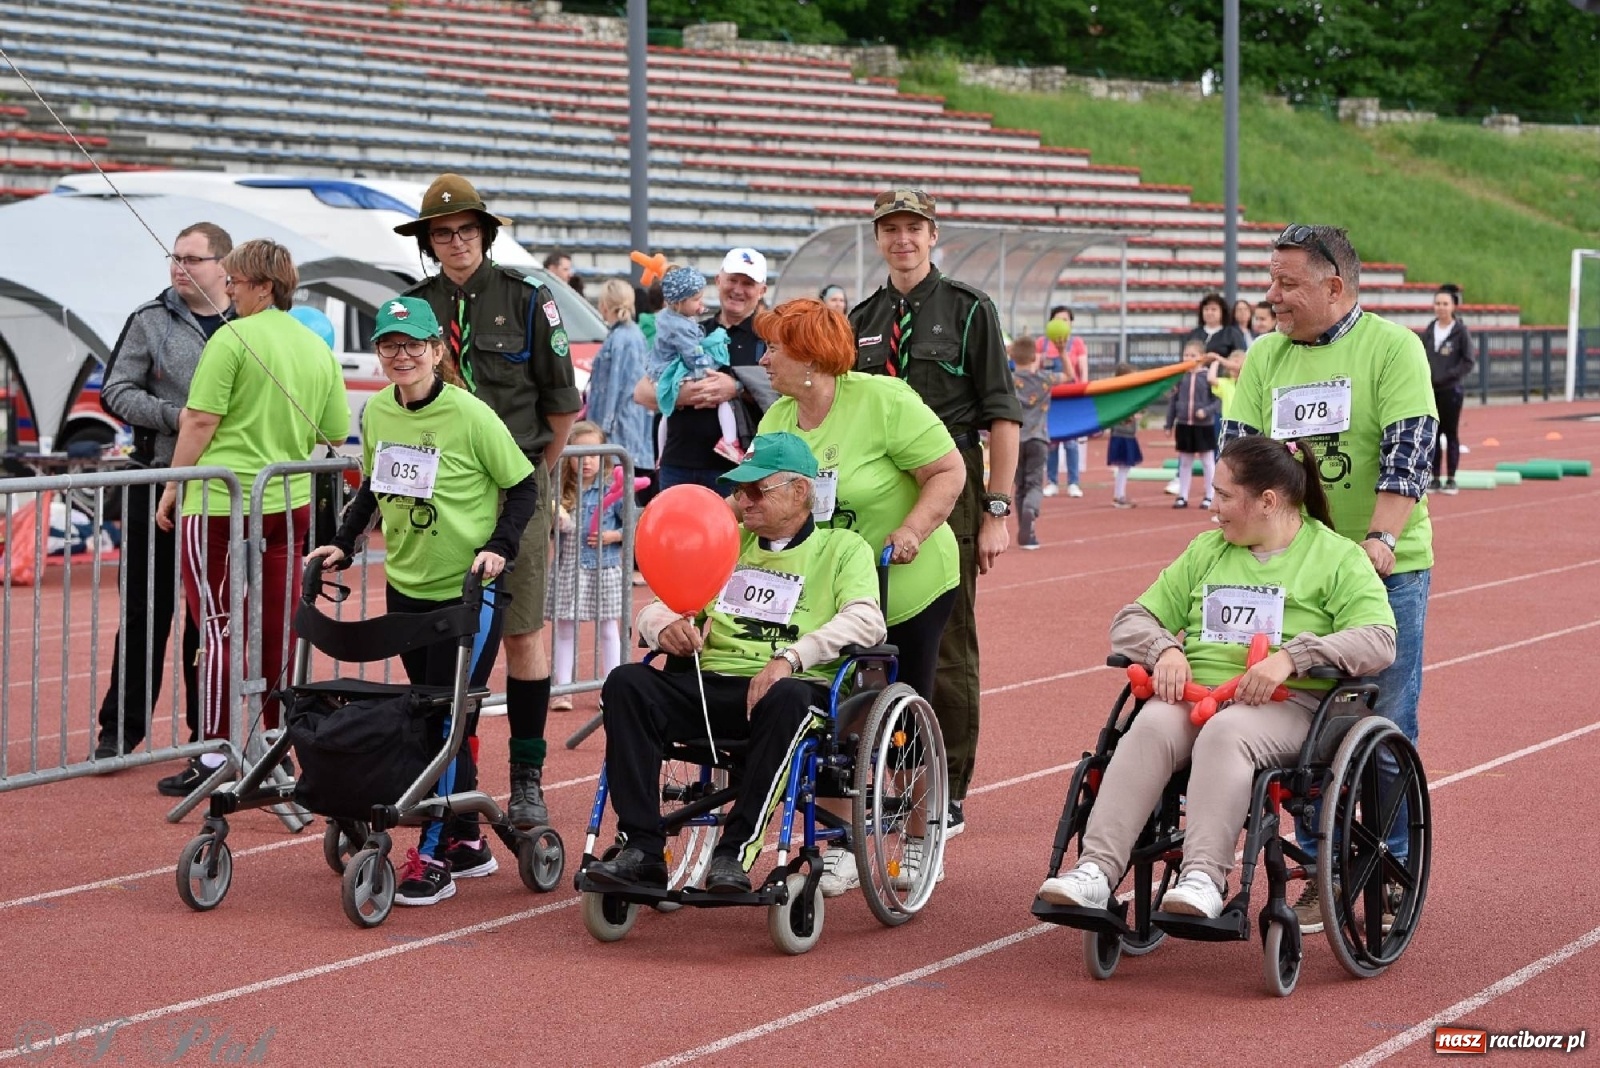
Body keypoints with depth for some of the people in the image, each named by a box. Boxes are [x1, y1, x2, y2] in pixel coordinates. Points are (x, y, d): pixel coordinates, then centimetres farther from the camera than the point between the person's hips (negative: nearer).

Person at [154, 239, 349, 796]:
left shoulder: (232, 339, -11)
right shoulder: (319, 349, 9)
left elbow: (201, 422, -14)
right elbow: (336, 435, 11)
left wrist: (172, 487, -5)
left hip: (222, 502, -6)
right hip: (290, 503, 6)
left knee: (219, 627, -1)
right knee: (276, 628, 13)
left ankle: (215, 758, -1)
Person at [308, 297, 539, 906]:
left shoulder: (471, 416, -14)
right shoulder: (376, 413, 3)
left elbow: (523, 487, -5)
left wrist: (500, 546, -16)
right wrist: (344, 542, 9)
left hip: (469, 590, -6)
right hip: (406, 587, 6)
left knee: (450, 721, -7)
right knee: (434, 716, 11)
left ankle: (432, 858, -4)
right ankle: (467, 843, 22)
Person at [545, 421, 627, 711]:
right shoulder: (561, 493, 2)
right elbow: (558, 527, 3)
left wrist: (613, 536, -16)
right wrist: (554, 517, -18)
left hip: (604, 570, -2)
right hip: (568, 570, 2)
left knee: (608, 630, 7)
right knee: (565, 630, 6)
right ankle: (562, 690, 12)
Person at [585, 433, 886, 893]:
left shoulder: (842, 548, 11)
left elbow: (867, 621, -9)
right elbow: (656, 609, 22)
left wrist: (790, 657, -24)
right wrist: (665, 625, -5)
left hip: (793, 686, -4)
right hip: (711, 683, 4)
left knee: (786, 698, -40)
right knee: (626, 683, -23)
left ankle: (735, 854, -36)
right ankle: (642, 850, -29)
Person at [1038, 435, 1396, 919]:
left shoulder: (1337, 559, 8)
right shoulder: (1206, 551, 24)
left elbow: (1378, 641, -8)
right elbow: (1130, 621, 22)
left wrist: (1291, 656, -22)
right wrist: (1164, 650, -3)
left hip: (1287, 702, -4)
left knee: (1225, 733, -38)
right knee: (1151, 728, -31)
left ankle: (1203, 880, -50)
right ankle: (1096, 871, -44)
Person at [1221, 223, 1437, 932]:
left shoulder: (1392, 347, -5)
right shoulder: (1266, 356, 9)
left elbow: (1409, 451, -13)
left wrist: (1380, 538, -24)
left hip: (1388, 566, -4)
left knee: (1386, 724, 0)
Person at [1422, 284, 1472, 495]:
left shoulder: (1461, 331, -5)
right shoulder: (1428, 331, 6)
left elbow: (1468, 362, -6)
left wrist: (1447, 376, -16)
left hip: (1452, 390, -4)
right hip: (1430, 390, 4)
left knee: (1451, 434, 2)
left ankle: (1451, 479, 7)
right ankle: (1435, 478, 12)